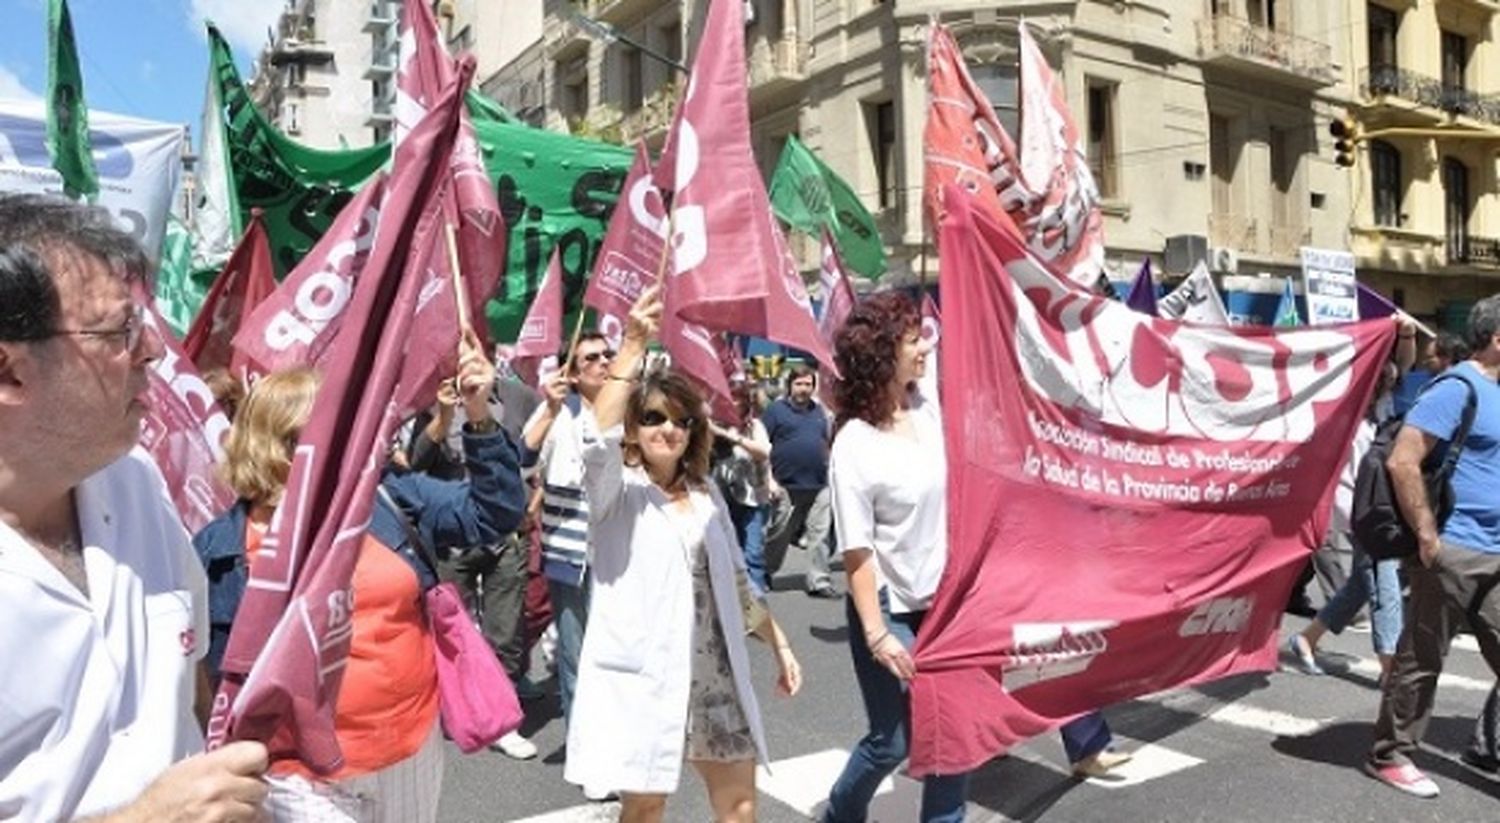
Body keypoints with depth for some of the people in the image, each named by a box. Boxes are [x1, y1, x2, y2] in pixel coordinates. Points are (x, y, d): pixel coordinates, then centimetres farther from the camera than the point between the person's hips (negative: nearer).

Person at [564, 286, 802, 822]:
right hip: (644, 672, -5)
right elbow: (598, 438, -27)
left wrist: (780, 644, 16)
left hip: (714, 671, 5)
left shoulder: (705, 493, 12)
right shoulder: (617, 489, -5)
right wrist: (634, 344, -30)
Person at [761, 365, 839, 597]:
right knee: (778, 535, 5)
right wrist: (770, 479, -11)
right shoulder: (776, 410, -1)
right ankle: (762, 575, 23)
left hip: (819, 485, 4)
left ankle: (819, 582, 9)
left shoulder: (819, 411, 15)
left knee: (819, 535, 3)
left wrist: (831, 474, 15)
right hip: (787, 485, -4)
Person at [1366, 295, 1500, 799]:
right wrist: (1427, 535, -19)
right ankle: (1390, 757, 15)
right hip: (1453, 551, -8)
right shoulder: (1458, 389, -12)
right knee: (1421, 660, 2)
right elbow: (1401, 461, -21)